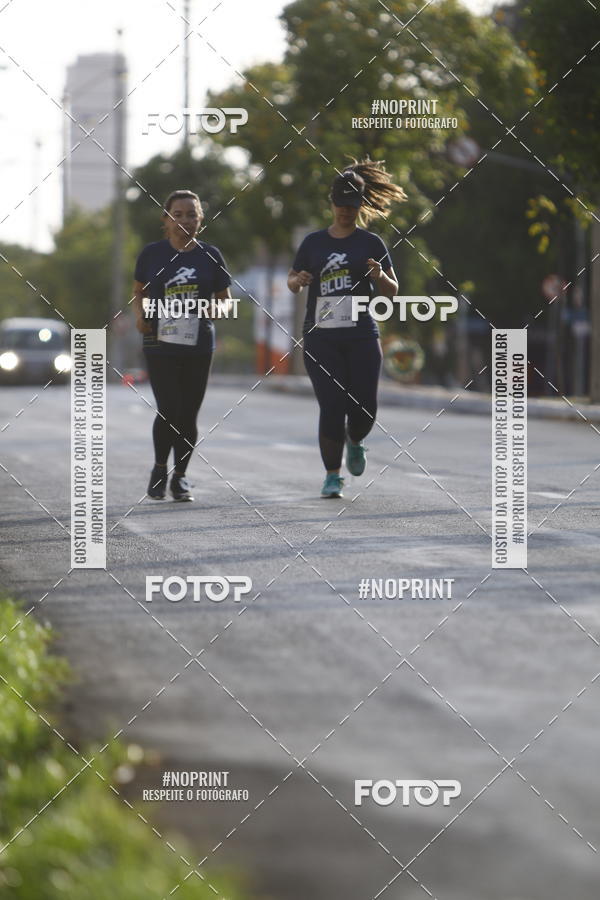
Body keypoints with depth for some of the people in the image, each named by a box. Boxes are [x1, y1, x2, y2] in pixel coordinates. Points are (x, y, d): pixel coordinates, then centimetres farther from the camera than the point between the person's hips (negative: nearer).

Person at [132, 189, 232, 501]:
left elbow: (225, 299, 11)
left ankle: (180, 476, 21)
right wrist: (140, 315, -5)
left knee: (188, 415, 3)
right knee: (168, 411, -11)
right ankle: (159, 469, 14)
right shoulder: (152, 253, 2)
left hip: (198, 346, 2)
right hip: (160, 344, -1)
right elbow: (139, 290, 14)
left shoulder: (209, 255, 4)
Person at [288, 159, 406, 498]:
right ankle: (333, 475, 4)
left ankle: (355, 443, 31)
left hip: (361, 336, 0)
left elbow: (391, 291, 6)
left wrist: (379, 276, -16)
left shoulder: (371, 243, 6)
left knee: (365, 408, -4)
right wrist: (298, 281, -5)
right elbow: (292, 280, 19)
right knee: (332, 407, -7)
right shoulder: (313, 242, 10)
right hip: (321, 338, 0)